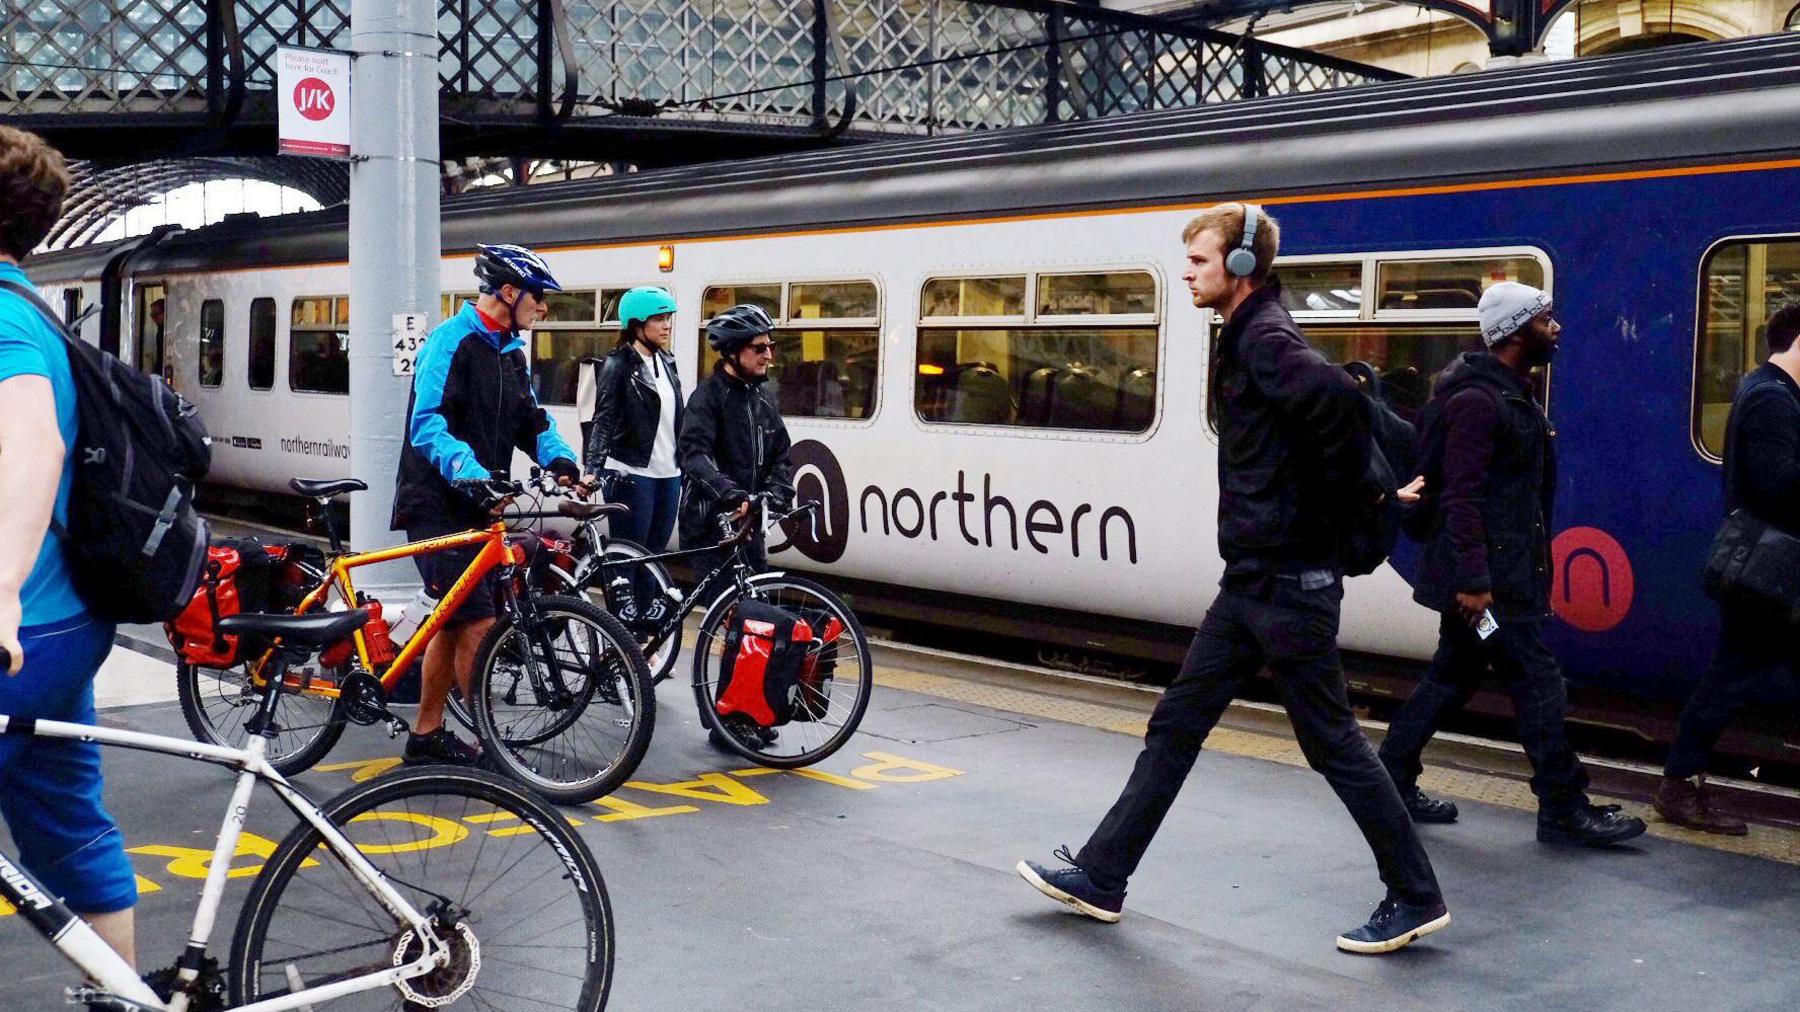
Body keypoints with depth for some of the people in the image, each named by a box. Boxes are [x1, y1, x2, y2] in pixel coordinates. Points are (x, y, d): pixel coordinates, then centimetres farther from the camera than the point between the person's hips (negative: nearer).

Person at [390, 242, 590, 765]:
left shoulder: (510, 352, 15)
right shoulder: (451, 341, -13)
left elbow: (533, 421, 12)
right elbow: (428, 426, -23)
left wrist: (562, 462, -9)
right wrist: (473, 476, -37)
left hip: (477, 507, 9)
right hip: (440, 506, -9)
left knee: (453, 624, 14)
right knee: (478, 623, -12)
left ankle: (426, 735, 24)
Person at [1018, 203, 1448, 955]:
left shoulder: (1265, 339, -17)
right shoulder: (1245, 338, 14)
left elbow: (1336, 395, -36)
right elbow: (1347, 402, 21)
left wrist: (1349, 492, -21)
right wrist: (1370, 489, 12)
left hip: (1288, 583, -10)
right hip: (1251, 581, 10)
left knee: (1332, 742, 1)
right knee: (1175, 725, 12)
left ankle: (1416, 899, 14)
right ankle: (1100, 877, 19)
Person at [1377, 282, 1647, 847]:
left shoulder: (1513, 396, 16)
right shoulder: (1478, 400, -16)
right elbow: (1461, 497, -22)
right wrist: (1472, 580, -26)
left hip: (1502, 572, 10)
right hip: (1486, 579, -10)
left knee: (1453, 676, 14)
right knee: (1538, 682, -5)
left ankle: (1392, 781, 21)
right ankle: (1563, 810, 2)